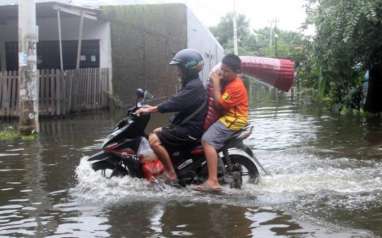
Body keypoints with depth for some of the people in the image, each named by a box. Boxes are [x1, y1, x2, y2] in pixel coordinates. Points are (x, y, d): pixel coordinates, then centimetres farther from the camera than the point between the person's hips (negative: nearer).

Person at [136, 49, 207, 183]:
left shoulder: (194, 87, -18)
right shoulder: (191, 84, 16)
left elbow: (174, 104, -26)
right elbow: (175, 103, 21)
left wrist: (150, 110, -22)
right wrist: (154, 107, 16)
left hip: (190, 130, -11)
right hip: (186, 125, 11)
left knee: (154, 139, -19)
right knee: (157, 132, 22)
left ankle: (171, 174, -14)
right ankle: (165, 167, 22)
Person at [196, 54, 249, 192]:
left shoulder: (236, 86, -18)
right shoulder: (227, 80, 13)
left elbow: (219, 104, -21)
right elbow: (216, 99, 12)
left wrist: (216, 84, -18)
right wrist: (215, 82, 0)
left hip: (233, 120, -11)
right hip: (226, 116, 11)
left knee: (207, 140, -26)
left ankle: (213, 181, -34)